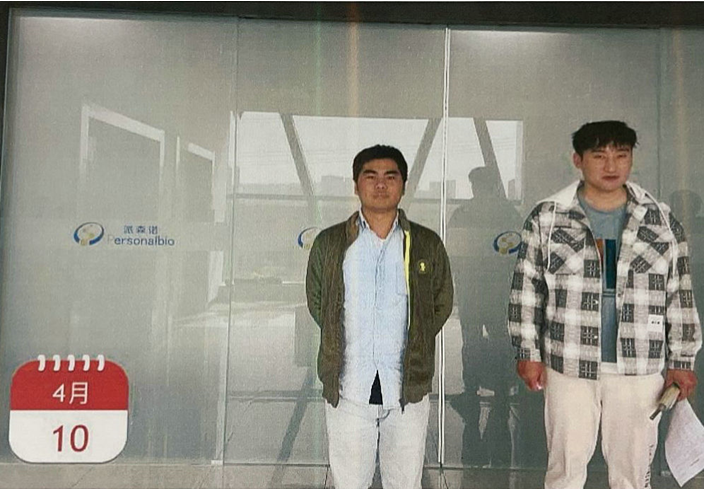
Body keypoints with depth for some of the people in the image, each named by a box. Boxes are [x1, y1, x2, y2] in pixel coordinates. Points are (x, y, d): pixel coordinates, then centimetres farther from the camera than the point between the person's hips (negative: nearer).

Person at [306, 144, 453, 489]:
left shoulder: (428, 245, 3)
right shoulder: (329, 243, 3)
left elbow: (442, 304, 11)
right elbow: (315, 300, 12)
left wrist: (415, 345, 5)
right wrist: (341, 344, 7)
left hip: (407, 391, 0)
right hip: (347, 390, 0)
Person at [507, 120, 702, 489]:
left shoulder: (662, 221, 4)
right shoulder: (547, 218, -2)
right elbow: (526, 290, 0)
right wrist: (528, 352, -3)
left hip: (640, 370, 2)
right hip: (569, 366, -1)